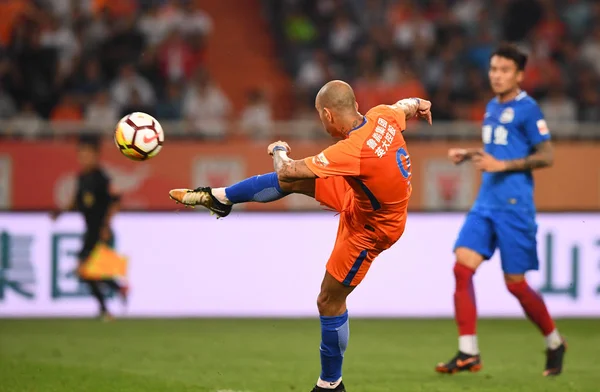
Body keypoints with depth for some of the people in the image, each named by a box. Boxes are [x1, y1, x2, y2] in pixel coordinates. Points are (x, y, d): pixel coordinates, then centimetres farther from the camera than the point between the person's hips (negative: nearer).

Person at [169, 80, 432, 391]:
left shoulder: (352, 151, -41)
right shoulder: (383, 116, -20)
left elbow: (288, 170, -33)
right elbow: (406, 106, 8)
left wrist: (278, 150, -9)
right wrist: (419, 105, 33)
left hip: (370, 228, -8)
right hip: (361, 193, 8)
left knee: (329, 302, 6)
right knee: (288, 182, 12)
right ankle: (220, 198, 35)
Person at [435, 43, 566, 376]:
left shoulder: (527, 109, -9)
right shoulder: (492, 107, 15)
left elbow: (546, 156, -12)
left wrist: (503, 164, -19)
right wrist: (468, 155, 13)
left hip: (514, 205, -7)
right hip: (487, 202, 7)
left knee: (515, 283, -2)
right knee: (463, 266, -9)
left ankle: (555, 343, 22)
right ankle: (469, 353, -9)